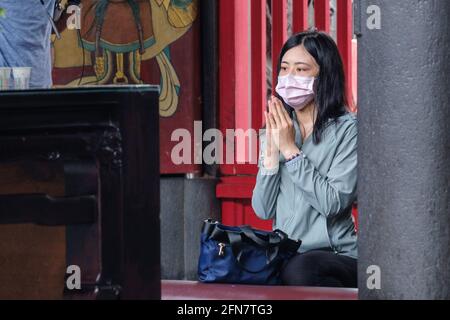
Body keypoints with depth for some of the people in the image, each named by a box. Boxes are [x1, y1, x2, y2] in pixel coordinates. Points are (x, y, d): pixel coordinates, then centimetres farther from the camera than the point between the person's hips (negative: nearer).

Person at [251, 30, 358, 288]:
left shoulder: (348, 129, -5)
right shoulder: (276, 129, 12)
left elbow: (333, 203, -17)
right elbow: (263, 210, 6)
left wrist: (290, 149, -13)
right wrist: (271, 152, -7)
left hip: (338, 255, -3)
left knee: (299, 270, -36)